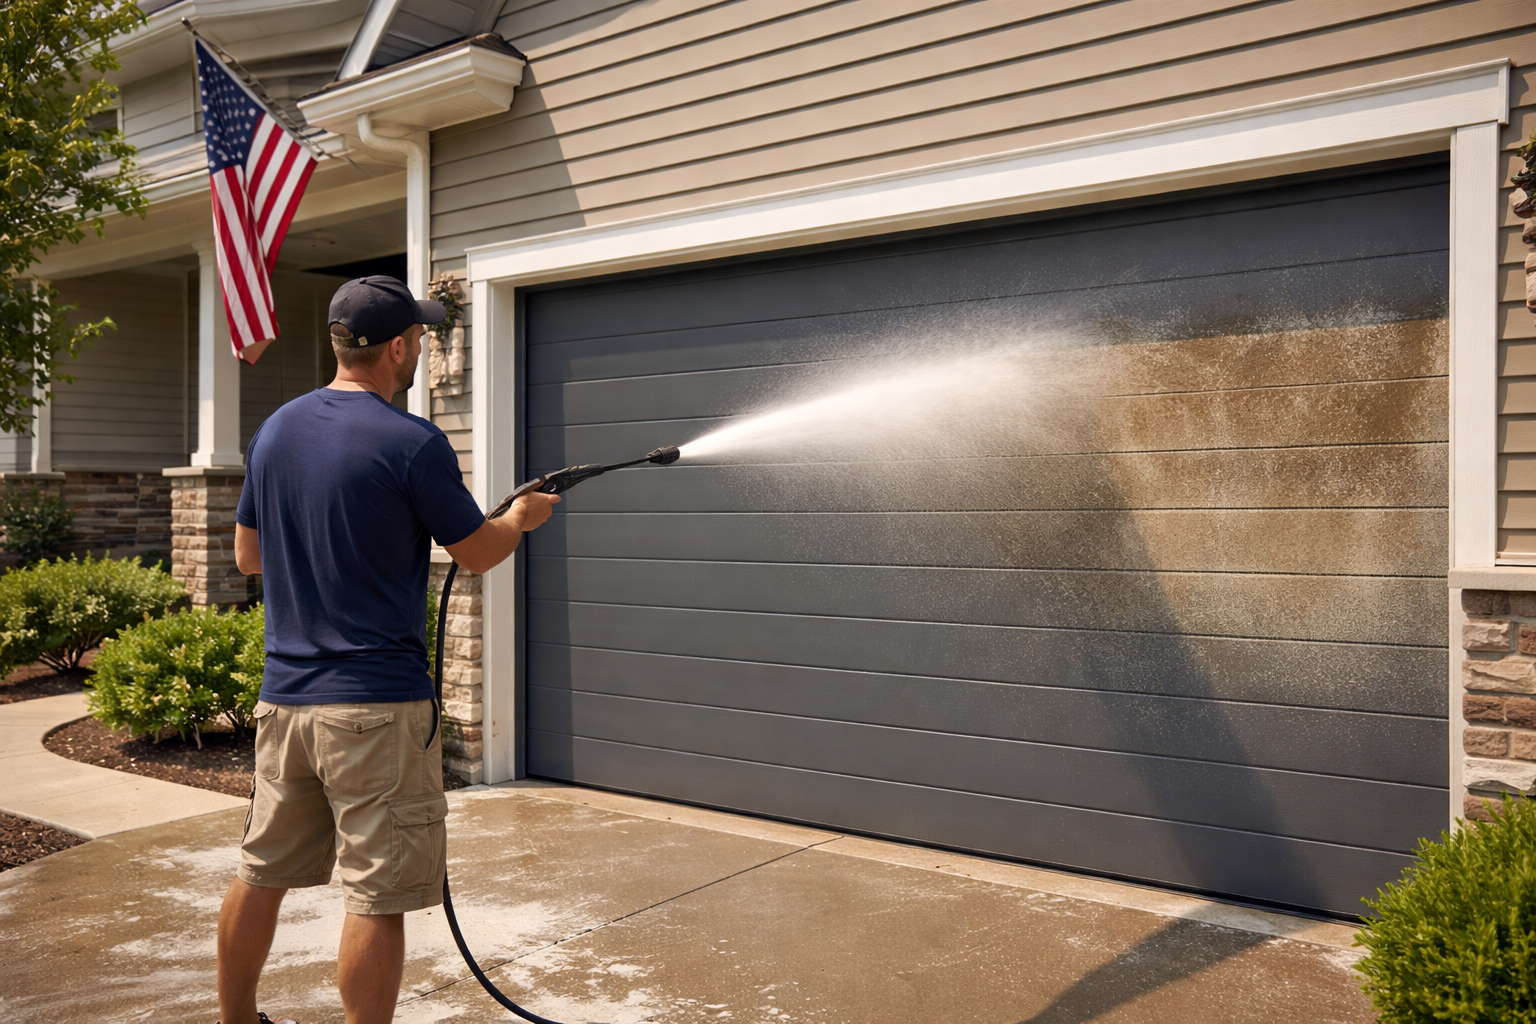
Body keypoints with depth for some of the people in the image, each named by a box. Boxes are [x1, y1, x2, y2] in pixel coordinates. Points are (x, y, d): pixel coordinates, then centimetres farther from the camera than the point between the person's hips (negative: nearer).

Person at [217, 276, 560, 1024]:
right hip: (377, 707, -7)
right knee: (377, 898, 1)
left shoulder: (274, 431, 6)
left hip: (284, 698, 8)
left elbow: (247, 554, 16)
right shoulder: (413, 445, -14)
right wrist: (525, 515, 17)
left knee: (261, 875, 21)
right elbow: (480, 554, -2)